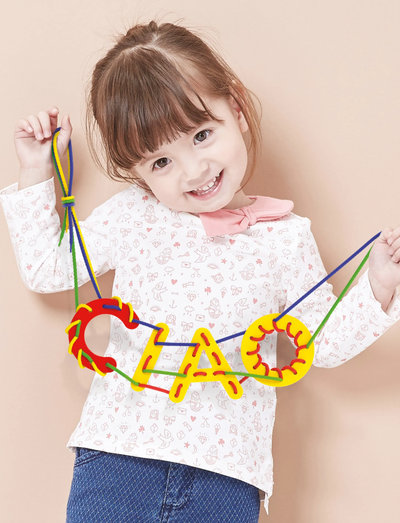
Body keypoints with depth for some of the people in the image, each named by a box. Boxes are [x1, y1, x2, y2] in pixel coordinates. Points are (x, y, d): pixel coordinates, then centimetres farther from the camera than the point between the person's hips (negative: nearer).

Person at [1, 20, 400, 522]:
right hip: (120, 447, 1)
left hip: (226, 466, 0)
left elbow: (324, 341, 6)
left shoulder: (286, 237, -1)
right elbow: (45, 268, 13)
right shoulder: (129, 216, 1)